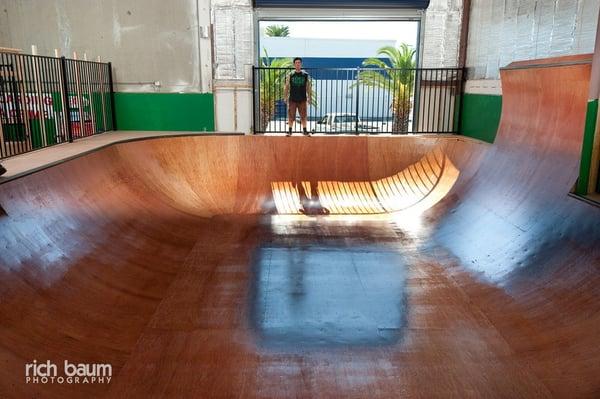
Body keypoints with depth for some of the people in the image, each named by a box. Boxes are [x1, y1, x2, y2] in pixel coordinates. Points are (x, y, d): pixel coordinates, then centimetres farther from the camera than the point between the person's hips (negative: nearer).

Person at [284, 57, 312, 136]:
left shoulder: (306, 75, 4)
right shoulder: (290, 75, 3)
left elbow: (308, 87, 7)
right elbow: (287, 87, 6)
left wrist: (310, 97, 3)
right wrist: (285, 97, 1)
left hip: (302, 99, 0)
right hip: (292, 99, 0)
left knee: (303, 116, 3)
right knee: (291, 116, 1)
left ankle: (304, 130, 13)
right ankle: (290, 131, 10)